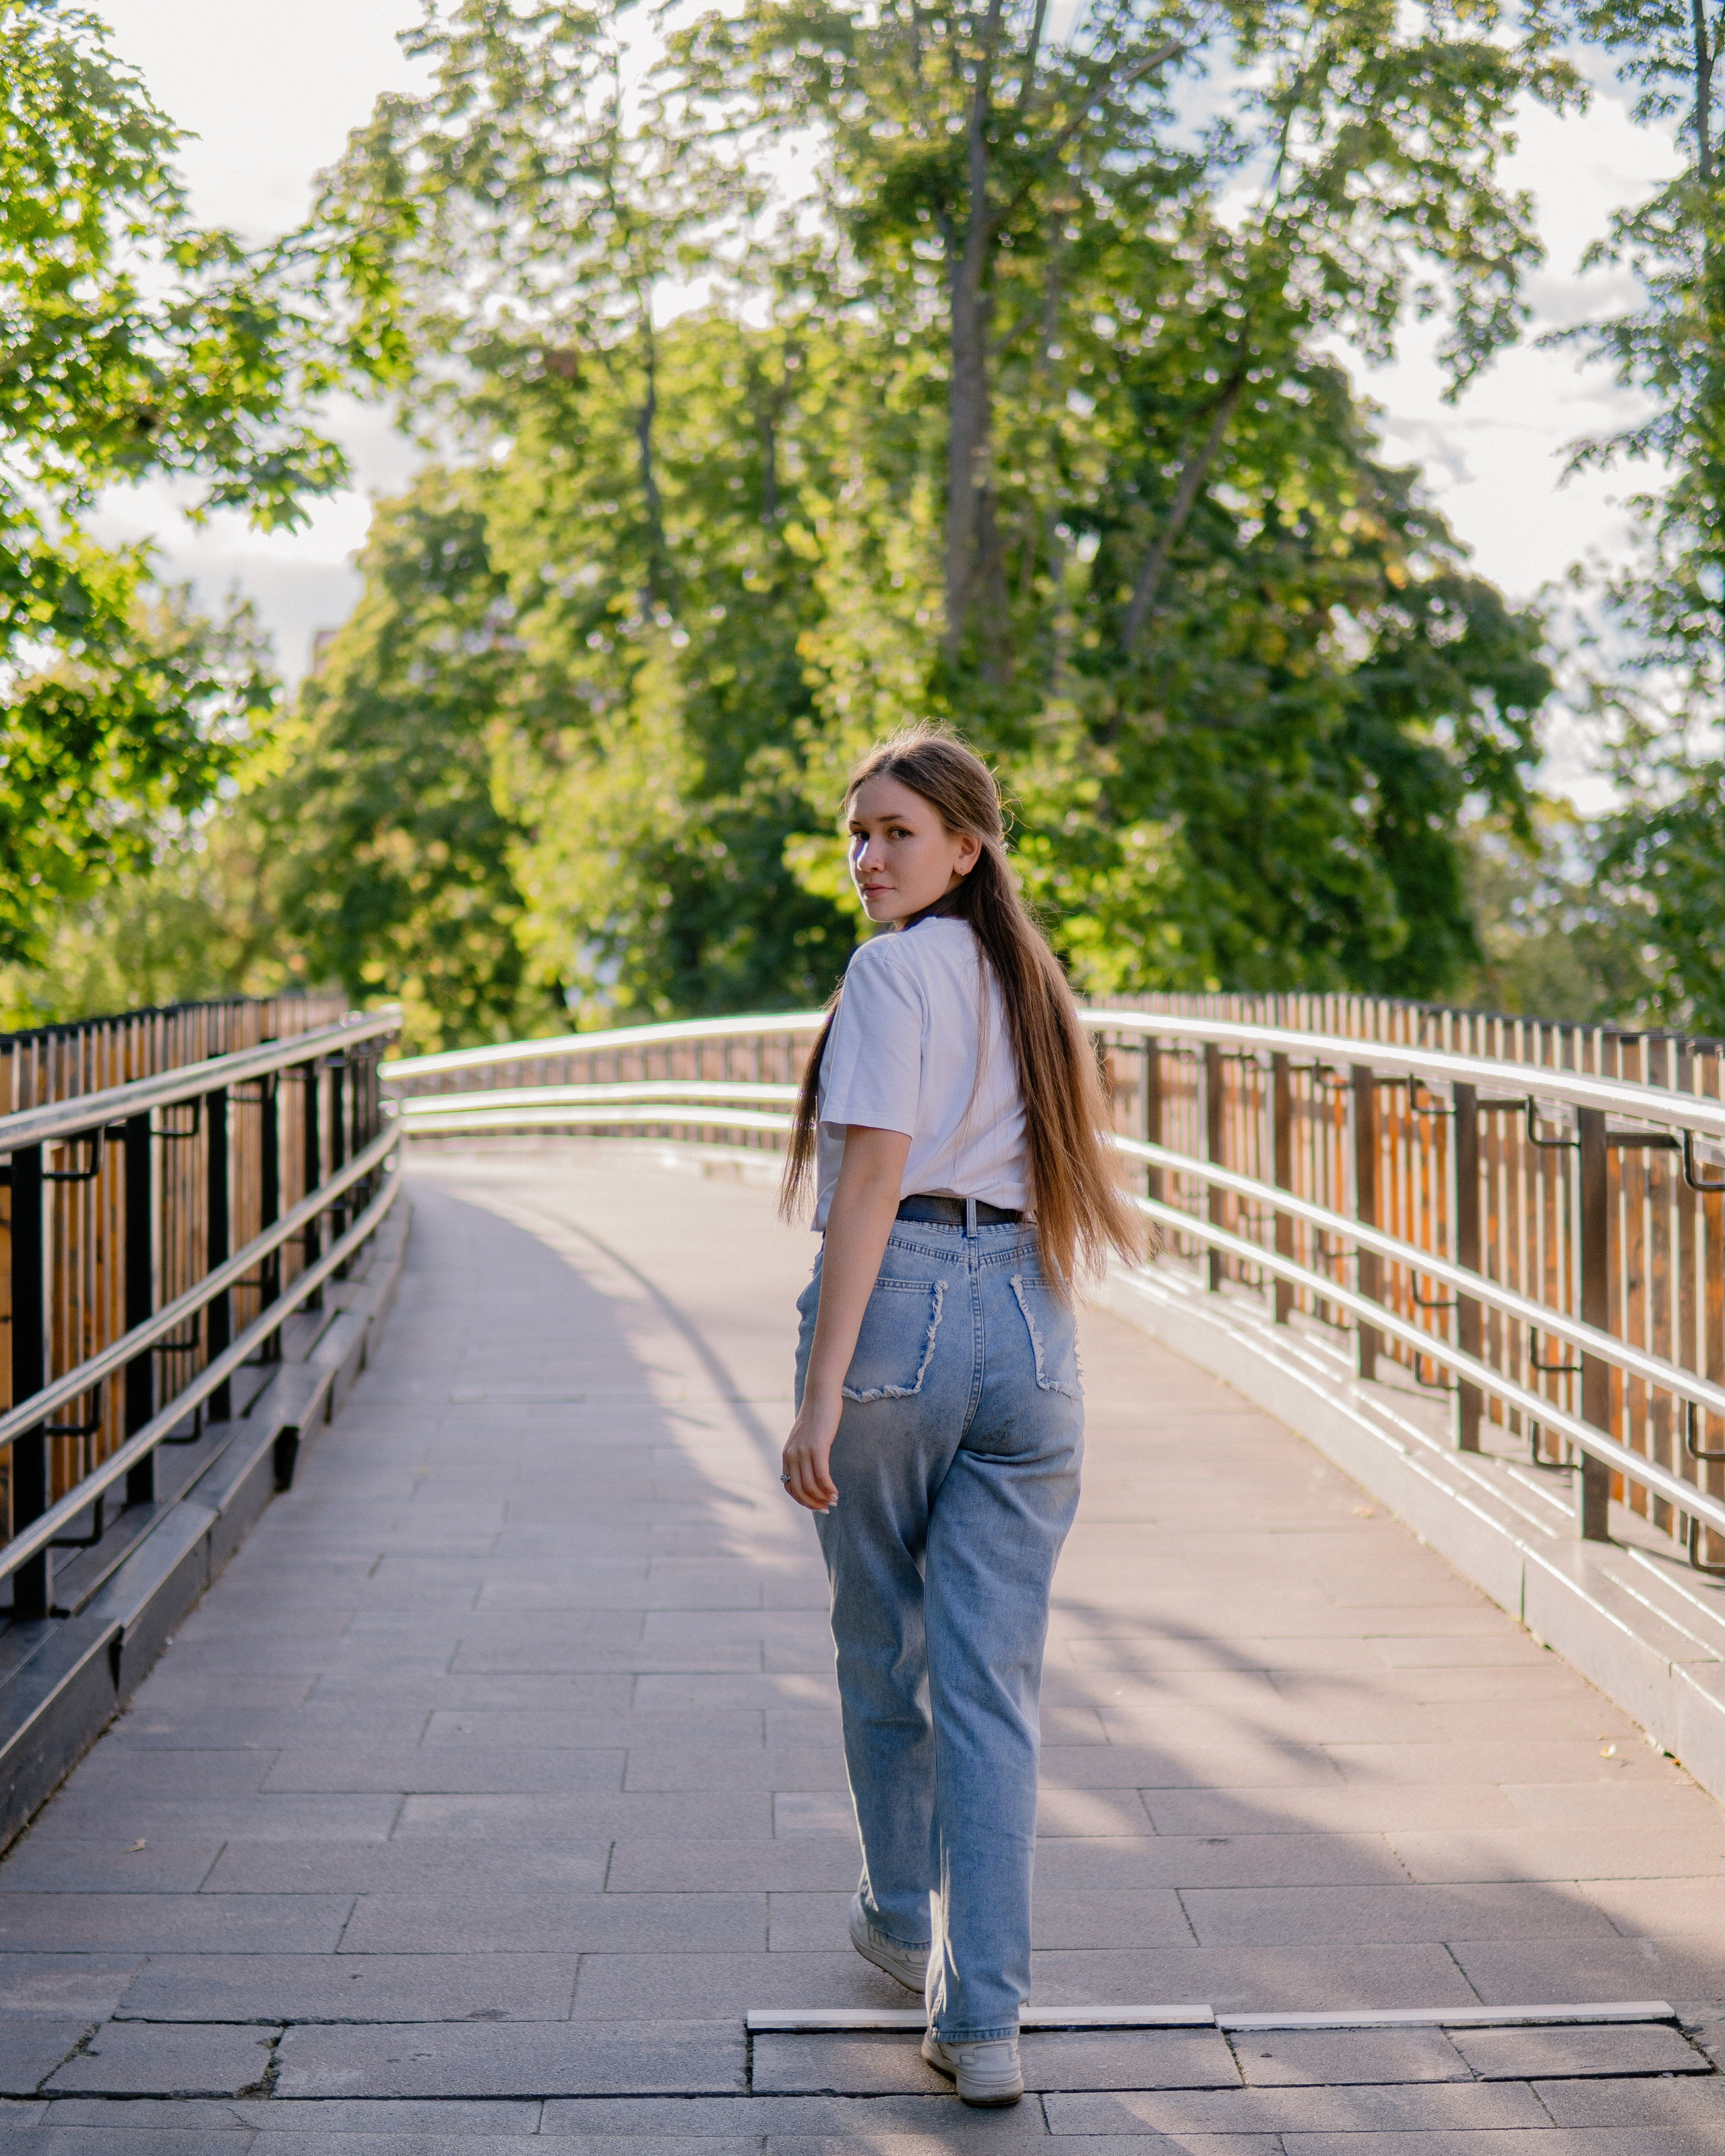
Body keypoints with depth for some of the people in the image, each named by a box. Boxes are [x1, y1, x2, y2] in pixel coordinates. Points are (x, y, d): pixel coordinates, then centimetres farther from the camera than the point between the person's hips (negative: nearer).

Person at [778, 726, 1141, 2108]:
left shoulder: (896, 972, -7)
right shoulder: (1032, 983, 16)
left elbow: (872, 1184, -14)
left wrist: (821, 1393, -16)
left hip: (898, 1312, -5)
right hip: (1030, 1331, 5)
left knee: (884, 1651, 17)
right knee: (994, 1687, 3)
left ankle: (903, 1920, 36)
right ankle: (984, 2020, -1)